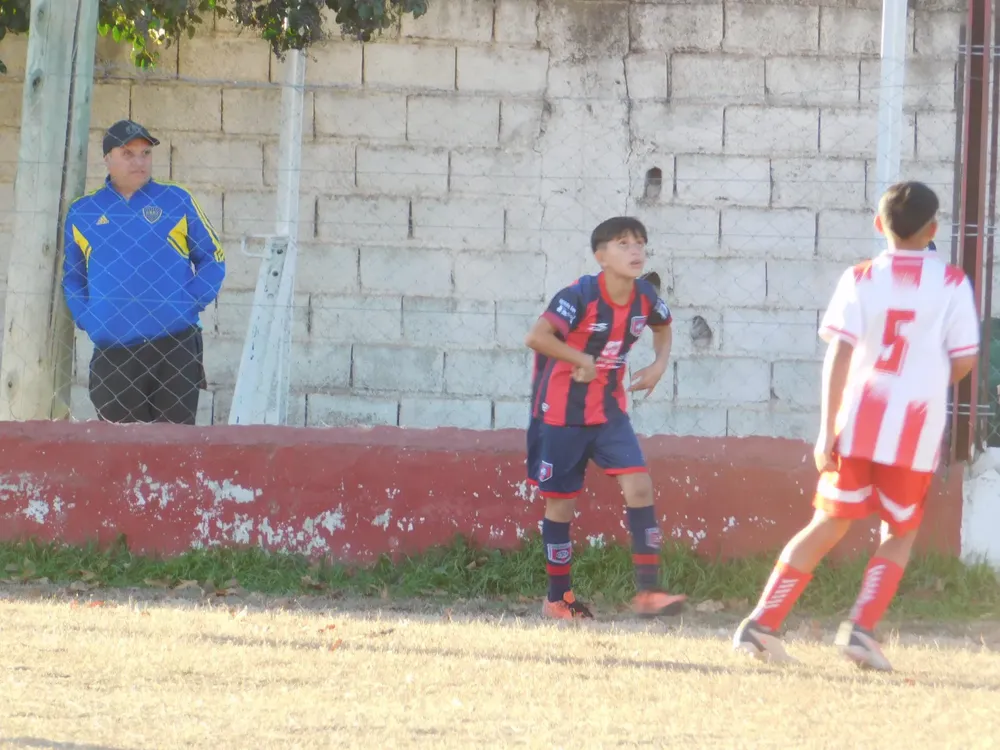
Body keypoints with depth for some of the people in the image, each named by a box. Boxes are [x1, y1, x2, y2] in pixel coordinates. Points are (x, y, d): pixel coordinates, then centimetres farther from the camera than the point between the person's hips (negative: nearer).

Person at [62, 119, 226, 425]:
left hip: (175, 344, -2)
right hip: (111, 351, 2)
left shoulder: (177, 201, 6)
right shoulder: (82, 213, 11)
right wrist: (87, 322, 4)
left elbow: (212, 259, 10)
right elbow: (72, 277, 19)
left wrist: (190, 306, -3)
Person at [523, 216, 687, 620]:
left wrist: (659, 365, 2)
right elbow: (536, 336, -33)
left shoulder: (644, 297, -4)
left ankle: (648, 591, -12)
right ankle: (557, 598, 18)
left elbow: (663, 327, 20)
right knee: (561, 502, 4)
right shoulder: (581, 296, -22)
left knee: (639, 485, -11)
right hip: (562, 411, -5)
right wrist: (583, 360, -25)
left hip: (609, 409, 5)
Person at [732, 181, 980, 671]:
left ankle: (762, 624, 4)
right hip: (918, 429, -2)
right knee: (900, 535, 15)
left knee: (828, 525, 11)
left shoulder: (860, 279, 2)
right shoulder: (951, 284, 0)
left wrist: (827, 429, -6)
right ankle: (861, 627, -4)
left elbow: (839, 352, -6)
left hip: (858, 424, 2)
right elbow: (964, 360, -2)